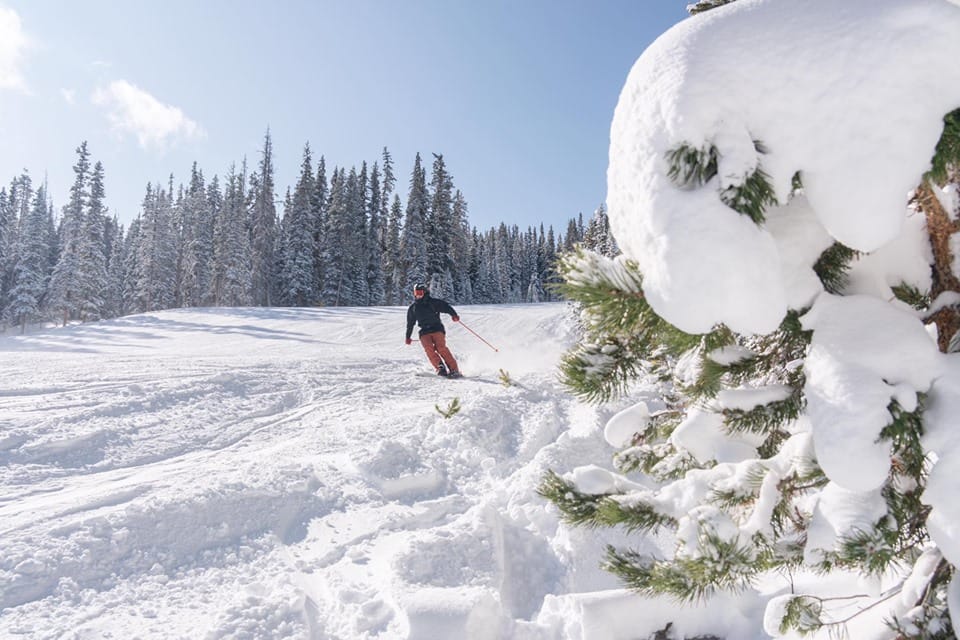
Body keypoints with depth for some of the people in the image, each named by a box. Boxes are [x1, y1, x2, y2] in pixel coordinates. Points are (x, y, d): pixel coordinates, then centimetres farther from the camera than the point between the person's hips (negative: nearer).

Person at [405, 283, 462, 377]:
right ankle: (440, 368, -24)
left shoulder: (433, 302, 6)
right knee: (429, 348, -25)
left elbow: (445, 306, -4)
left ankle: (454, 369, -21)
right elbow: (410, 324, 27)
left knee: (441, 348, -23)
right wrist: (408, 337, 29)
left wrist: (453, 314, -22)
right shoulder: (412, 308, 19)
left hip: (437, 329, -3)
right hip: (424, 332, 4)